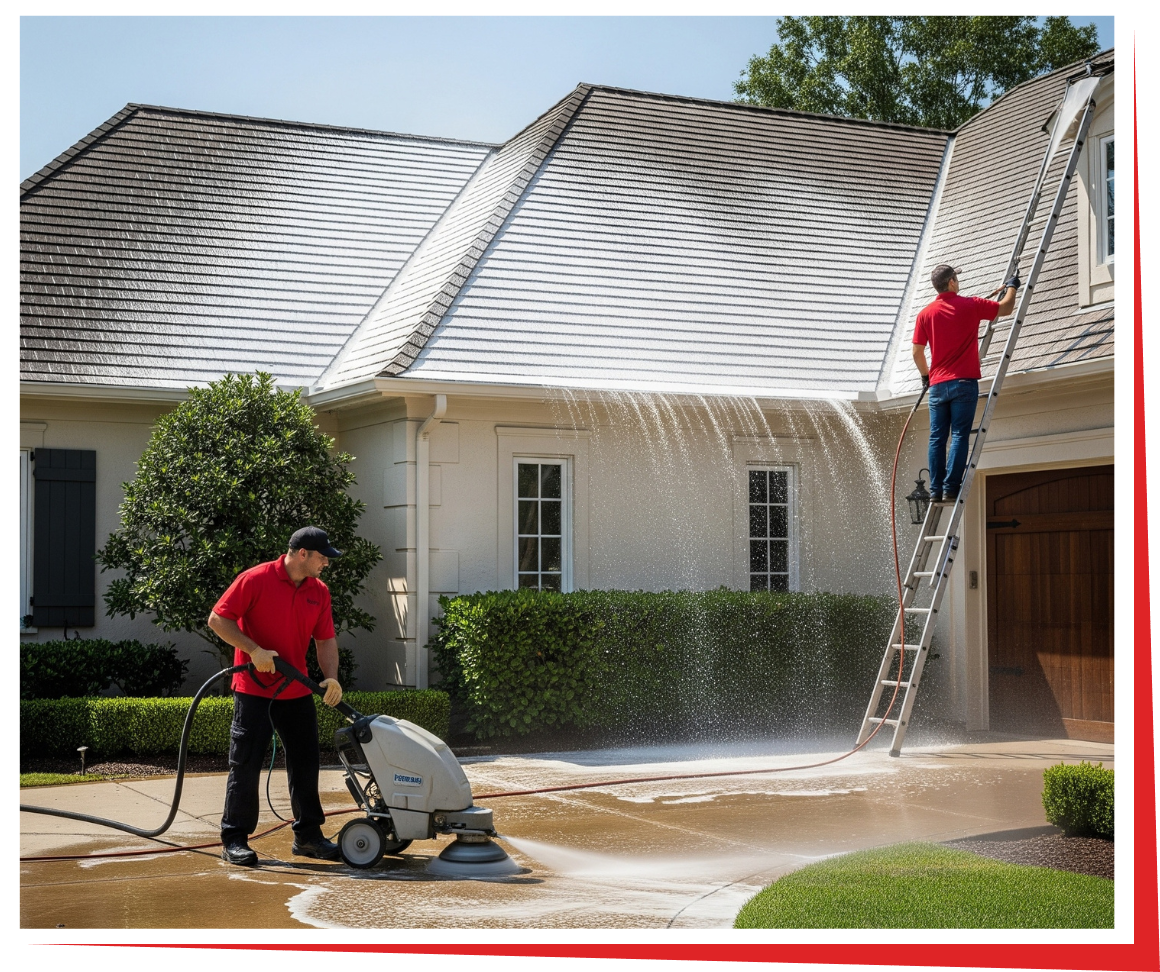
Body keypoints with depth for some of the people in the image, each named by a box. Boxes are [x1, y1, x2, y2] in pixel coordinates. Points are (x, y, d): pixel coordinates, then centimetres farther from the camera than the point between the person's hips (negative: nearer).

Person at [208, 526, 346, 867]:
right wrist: (254, 650, -20)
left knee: (305, 762, 9)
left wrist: (331, 676, -9)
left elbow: (326, 639, 8)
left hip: (296, 691, 6)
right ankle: (234, 840, 5)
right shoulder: (255, 580, -12)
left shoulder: (319, 592, 6)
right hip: (253, 689, -6)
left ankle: (308, 835, 19)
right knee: (246, 765, -3)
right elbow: (218, 619, -12)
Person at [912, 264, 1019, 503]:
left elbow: (916, 351, 8)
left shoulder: (925, 314, 5)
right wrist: (1012, 287, 29)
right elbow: (1005, 308, 10)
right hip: (964, 382, -3)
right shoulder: (970, 305, -1)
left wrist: (925, 375, 25)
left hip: (937, 385, 3)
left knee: (937, 438, 4)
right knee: (959, 436, -5)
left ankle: (936, 490, 1)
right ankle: (950, 488, -11)